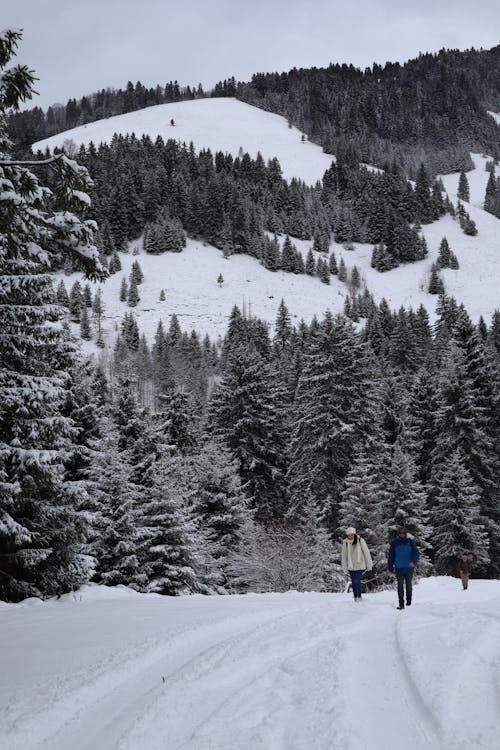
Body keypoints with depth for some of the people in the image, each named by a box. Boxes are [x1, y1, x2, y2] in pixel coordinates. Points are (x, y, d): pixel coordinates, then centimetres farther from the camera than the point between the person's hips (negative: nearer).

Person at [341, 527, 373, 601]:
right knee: (353, 583, 6)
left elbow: (366, 552, -5)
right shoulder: (345, 543, -1)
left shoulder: (360, 541, -9)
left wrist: (369, 564, -5)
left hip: (360, 566, -3)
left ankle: (359, 597, 0)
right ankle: (355, 597, 17)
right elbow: (344, 556, 4)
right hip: (351, 566, 3)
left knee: (357, 581, -13)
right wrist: (345, 568, 4)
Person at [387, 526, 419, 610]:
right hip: (399, 568, 0)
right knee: (400, 586, -3)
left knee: (408, 585, 11)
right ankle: (401, 604, -2)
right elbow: (391, 556, 6)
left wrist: (414, 561, -25)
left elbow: (416, 552, -6)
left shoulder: (410, 541, 0)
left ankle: (409, 601, 29)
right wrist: (390, 568, 4)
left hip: (409, 568, 0)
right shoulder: (394, 543, 2)